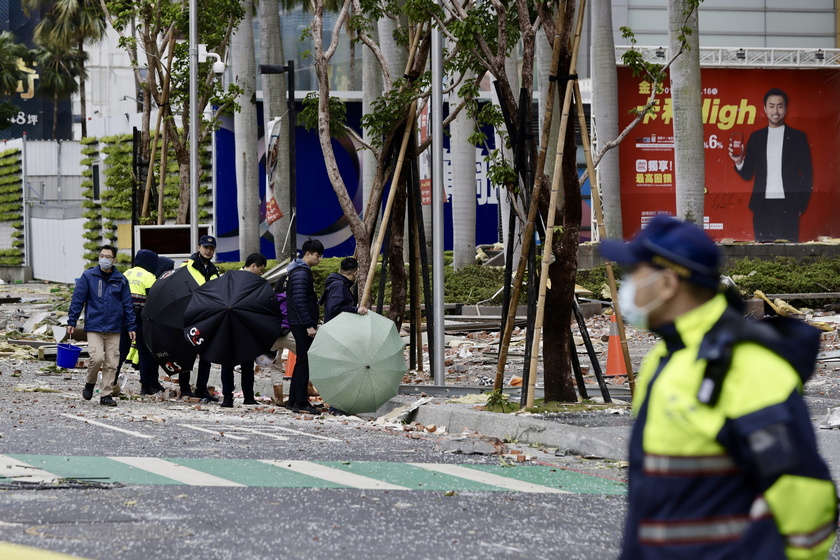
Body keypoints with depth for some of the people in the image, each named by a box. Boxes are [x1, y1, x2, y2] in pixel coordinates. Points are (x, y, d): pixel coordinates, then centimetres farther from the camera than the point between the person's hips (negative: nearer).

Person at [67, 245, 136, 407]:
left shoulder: (120, 280, 6)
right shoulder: (88, 276, 1)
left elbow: (127, 305, 11)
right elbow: (77, 300, 2)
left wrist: (131, 327, 8)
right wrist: (71, 322, -1)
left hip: (114, 329, 2)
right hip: (94, 327, -2)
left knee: (111, 363, 1)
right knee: (97, 358, -16)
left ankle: (106, 394, 11)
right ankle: (90, 383, 10)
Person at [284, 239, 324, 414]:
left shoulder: (304, 271, 18)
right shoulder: (300, 273, -15)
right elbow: (299, 301, -22)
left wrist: (312, 322, 22)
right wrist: (309, 325, -23)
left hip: (302, 324, 11)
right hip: (301, 324, -11)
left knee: (302, 361, 13)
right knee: (304, 361, -8)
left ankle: (293, 401, 18)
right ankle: (300, 403, -6)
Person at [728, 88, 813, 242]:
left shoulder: (797, 137, 7)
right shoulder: (756, 137, 14)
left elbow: (807, 174, 7)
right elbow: (747, 174, 13)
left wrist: (801, 205, -2)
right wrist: (738, 161, -9)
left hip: (787, 206, -2)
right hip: (762, 206, 2)